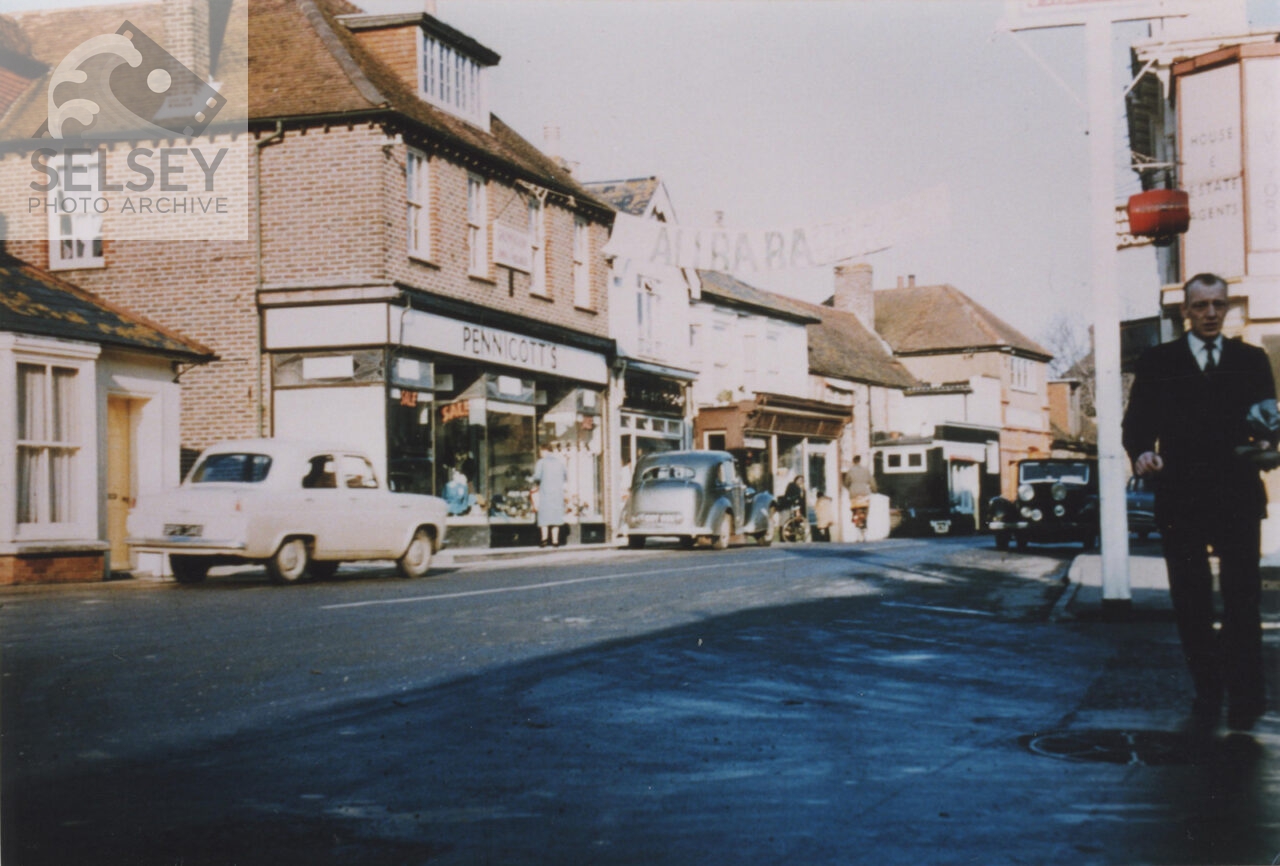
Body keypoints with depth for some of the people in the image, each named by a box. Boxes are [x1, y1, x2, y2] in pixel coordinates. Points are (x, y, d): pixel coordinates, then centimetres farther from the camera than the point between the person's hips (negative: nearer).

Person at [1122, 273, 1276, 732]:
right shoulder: (1157, 362, 8)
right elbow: (1136, 423, 4)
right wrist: (1141, 452, -18)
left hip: (1238, 497, 0)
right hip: (1180, 497, 1)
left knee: (1243, 600, -3)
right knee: (1191, 604, 7)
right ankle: (1207, 692, 18)